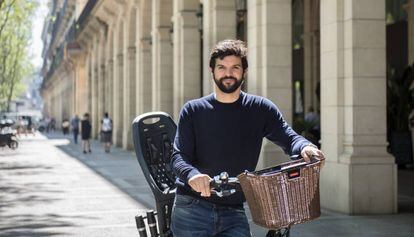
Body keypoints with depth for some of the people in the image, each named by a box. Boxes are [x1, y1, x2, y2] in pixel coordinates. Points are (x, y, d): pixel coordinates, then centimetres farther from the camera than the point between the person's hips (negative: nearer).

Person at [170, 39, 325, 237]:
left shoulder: (260, 109, 7)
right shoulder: (193, 111, 3)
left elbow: (288, 137, 0)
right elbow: (178, 156, -5)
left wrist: (305, 147, -25)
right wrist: (192, 174, -28)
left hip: (234, 214, 1)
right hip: (191, 211, -1)